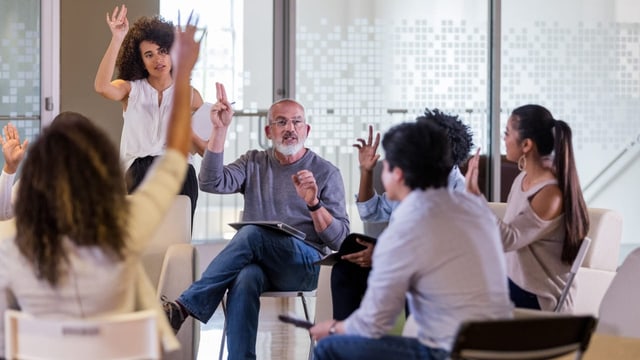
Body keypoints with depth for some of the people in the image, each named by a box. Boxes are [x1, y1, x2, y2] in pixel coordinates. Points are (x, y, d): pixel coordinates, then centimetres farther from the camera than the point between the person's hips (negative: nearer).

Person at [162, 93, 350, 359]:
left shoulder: (326, 173, 8)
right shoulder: (253, 164, 17)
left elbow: (339, 239, 0)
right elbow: (212, 183, -2)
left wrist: (313, 203, -17)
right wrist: (220, 129, -6)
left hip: (304, 265, -2)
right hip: (257, 261, 2)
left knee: (252, 233, -32)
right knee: (245, 279, -37)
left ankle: (186, 306, -32)